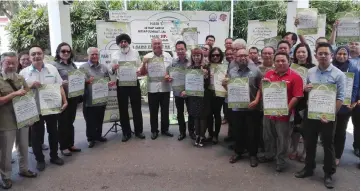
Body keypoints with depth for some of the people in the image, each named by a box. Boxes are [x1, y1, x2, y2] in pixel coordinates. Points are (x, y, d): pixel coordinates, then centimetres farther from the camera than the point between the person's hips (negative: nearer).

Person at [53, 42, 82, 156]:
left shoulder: (72, 64, 14)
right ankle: (63, 147, 13)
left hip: (73, 96, 6)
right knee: (63, 122, 3)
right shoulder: (54, 65, -5)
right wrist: (63, 83, -27)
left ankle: (70, 144, 24)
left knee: (70, 121, 14)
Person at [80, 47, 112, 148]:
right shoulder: (83, 67, -3)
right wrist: (87, 81, -25)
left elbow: (108, 79, 16)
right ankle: (91, 138, 18)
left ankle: (98, 135, 31)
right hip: (89, 100, -4)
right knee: (90, 121, 5)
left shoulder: (103, 67, 11)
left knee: (99, 120, 15)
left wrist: (110, 83, -6)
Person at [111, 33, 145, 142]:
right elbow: (112, 71, 4)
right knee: (123, 109, 6)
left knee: (137, 107, 7)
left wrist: (139, 71, -15)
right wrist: (113, 69, -19)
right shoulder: (115, 55, 4)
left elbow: (140, 66, 8)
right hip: (121, 84, 0)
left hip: (134, 83, 0)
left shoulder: (135, 53, 5)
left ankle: (138, 131, 20)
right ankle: (126, 133, 18)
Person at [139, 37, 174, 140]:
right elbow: (142, 72, 1)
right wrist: (144, 63, -16)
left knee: (165, 110, 11)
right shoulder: (148, 57, -1)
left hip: (165, 87, 2)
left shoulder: (168, 56, 4)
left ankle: (165, 129, 25)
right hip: (153, 88, -1)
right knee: (153, 111, 6)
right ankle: (154, 131, 19)